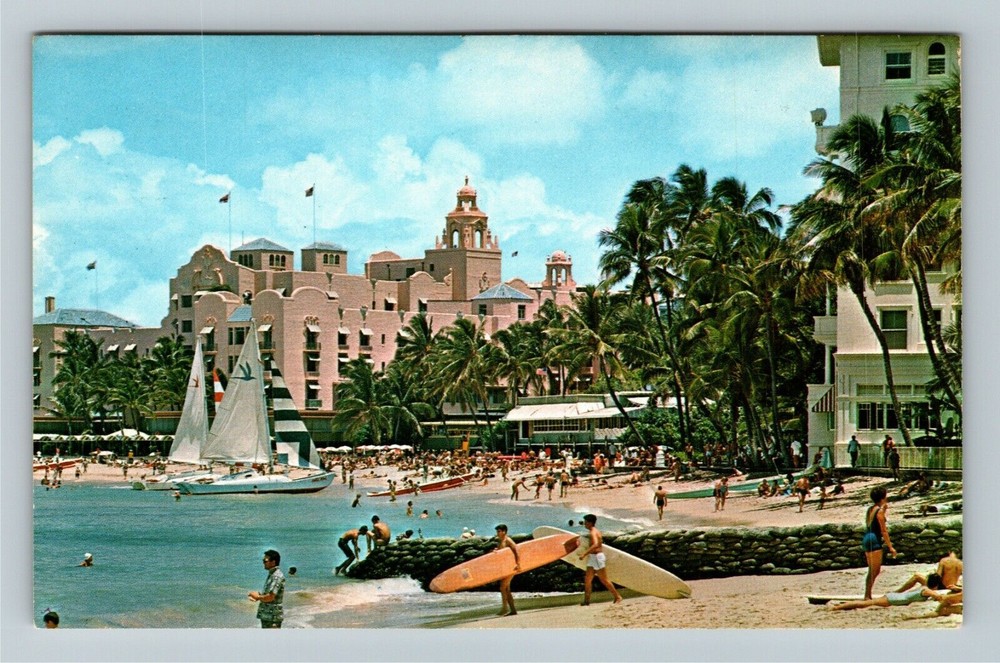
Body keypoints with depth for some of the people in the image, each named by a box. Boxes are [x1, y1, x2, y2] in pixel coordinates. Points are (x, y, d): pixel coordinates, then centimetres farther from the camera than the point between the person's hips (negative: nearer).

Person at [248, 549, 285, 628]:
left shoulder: (277, 576, -18)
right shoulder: (271, 575, 14)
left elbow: (270, 597, -24)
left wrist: (258, 597, -8)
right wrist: (257, 595, 5)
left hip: (273, 617, -11)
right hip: (265, 615, 11)